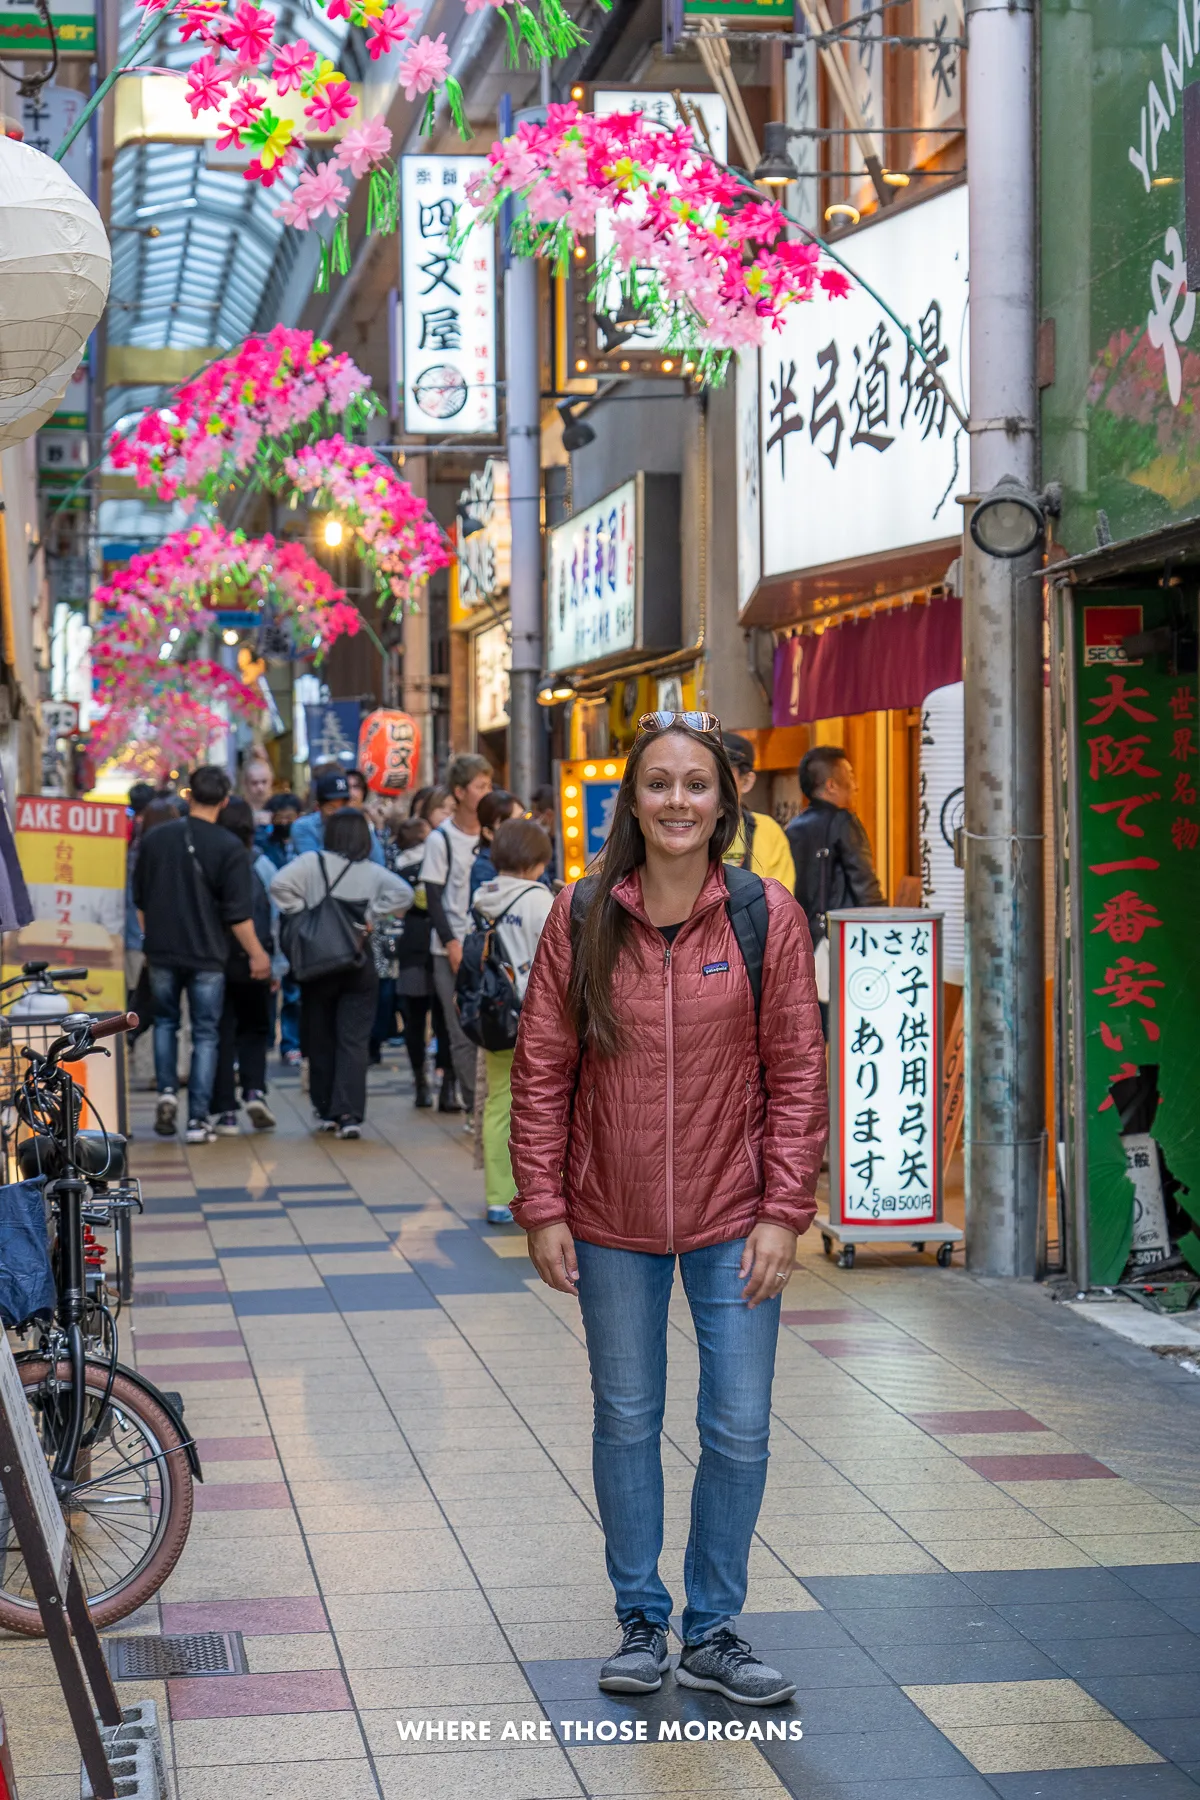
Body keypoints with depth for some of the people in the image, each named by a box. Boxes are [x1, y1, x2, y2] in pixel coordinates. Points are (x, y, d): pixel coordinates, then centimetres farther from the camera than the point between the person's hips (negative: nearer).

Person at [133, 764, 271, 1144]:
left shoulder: (155, 839, 1)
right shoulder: (228, 847, -10)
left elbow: (139, 900, 11)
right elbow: (238, 913, -11)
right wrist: (257, 954, 0)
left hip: (162, 953, 3)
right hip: (207, 956, -3)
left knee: (165, 1022, 22)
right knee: (205, 1034, 4)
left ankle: (167, 1091, 4)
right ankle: (198, 1119, 0)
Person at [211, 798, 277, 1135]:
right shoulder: (262, 866, -2)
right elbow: (277, 919, -1)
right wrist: (276, 967, 5)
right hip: (254, 963, 1)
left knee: (221, 1034, 6)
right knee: (255, 1030, 17)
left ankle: (226, 1112, 3)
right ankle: (255, 1091, -4)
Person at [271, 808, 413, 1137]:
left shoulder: (312, 862, -3)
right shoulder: (374, 872, 0)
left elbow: (279, 884, -17)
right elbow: (403, 893, -14)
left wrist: (301, 913, -7)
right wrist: (371, 917, -5)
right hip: (359, 968, 0)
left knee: (321, 1040, 13)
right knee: (354, 1042, -1)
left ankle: (326, 1111, 20)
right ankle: (350, 1114, -12)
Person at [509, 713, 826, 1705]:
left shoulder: (767, 916, -5)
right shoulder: (581, 919, -3)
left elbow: (798, 1072, -2)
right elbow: (542, 1071, 1)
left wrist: (784, 1213, -7)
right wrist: (543, 1208, -3)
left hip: (733, 1220, -1)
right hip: (611, 1219, 1)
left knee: (740, 1429, 3)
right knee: (626, 1421, 12)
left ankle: (713, 1631, 20)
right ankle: (642, 1621, 27)